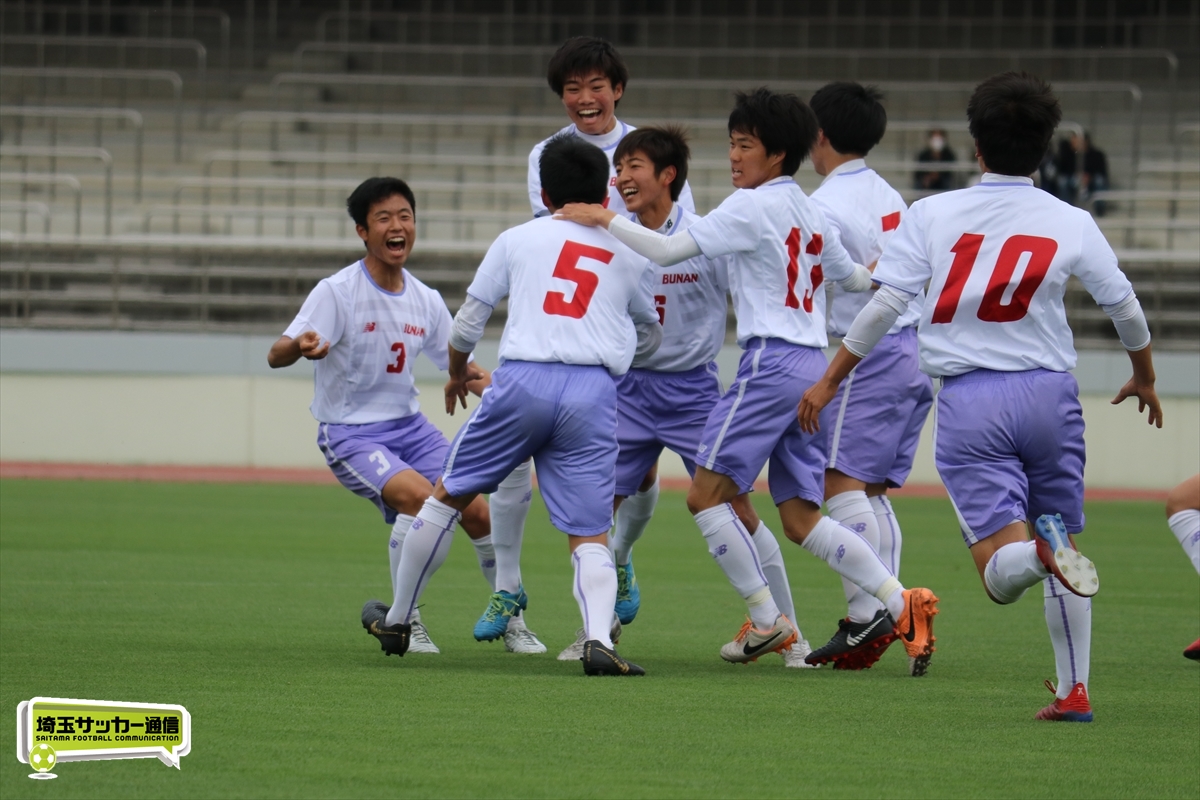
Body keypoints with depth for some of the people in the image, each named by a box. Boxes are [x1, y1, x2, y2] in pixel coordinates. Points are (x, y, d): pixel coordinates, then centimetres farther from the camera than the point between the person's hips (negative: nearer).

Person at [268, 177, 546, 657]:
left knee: (477, 511, -3)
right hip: (350, 433, -6)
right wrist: (300, 346, -48)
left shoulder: (425, 301, 3)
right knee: (419, 496, -29)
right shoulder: (337, 292, -14)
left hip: (409, 427, 6)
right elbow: (276, 356, -23)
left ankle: (512, 621, 18)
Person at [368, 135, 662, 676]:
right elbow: (649, 337, 33)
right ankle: (598, 637, -24)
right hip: (594, 389, 1)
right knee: (590, 536, 2)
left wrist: (457, 373, 34)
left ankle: (398, 621, 26)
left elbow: (467, 323, 14)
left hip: (522, 381, -1)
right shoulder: (628, 255, 18)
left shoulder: (518, 239, 13)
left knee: (447, 495, 18)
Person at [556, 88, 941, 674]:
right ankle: (903, 606, -2)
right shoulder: (811, 215, 17)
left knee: (706, 494, -3)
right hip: (813, 367, 9)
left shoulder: (753, 206, -7)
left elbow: (668, 250, -13)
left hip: (771, 361, -9)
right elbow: (855, 278, 32)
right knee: (800, 518, 7)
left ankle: (767, 622, 0)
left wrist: (604, 219, -5)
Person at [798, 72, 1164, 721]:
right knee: (1060, 534, 17)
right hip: (1050, 393, 2)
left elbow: (886, 305, -4)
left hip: (968, 399, -2)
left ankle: (1037, 551, -41)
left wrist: (829, 381, 7)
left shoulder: (932, 215, -2)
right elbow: (1124, 308, 14)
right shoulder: (1072, 224, 3)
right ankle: (1074, 689, 12)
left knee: (1000, 572, -5)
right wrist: (1144, 378, 33)